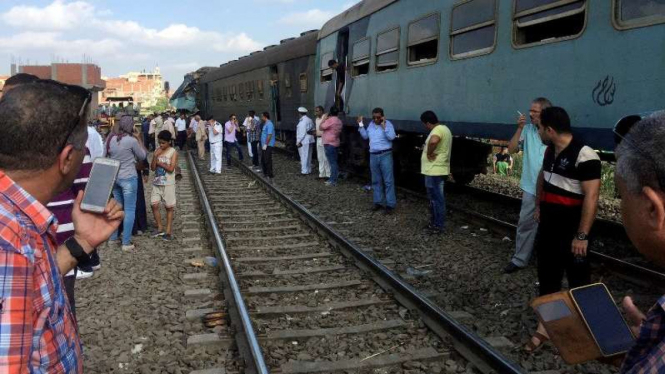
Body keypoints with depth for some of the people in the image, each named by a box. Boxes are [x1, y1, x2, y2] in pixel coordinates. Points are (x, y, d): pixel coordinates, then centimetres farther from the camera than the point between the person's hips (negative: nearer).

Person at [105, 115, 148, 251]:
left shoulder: (111, 138, 0)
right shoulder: (132, 140, -17)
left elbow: (107, 155, 10)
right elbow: (143, 156, -4)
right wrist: (139, 139, 0)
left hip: (114, 177, 7)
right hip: (128, 178, -7)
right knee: (129, 210, 0)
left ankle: (113, 237, 28)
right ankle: (126, 243, 2)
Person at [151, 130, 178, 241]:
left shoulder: (173, 152, -9)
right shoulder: (157, 151, 4)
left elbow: (171, 169, -18)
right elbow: (153, 168, -1)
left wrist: (159, 162, -10)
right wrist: (155, 156, -14)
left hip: (168, 184, -4)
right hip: (156, 183, 4)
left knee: (169, 207, 5)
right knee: (154, 205, -1)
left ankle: (168, 231, 13)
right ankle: (160, 228, 15)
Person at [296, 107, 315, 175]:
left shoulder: (303, 121, -16)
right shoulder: (309, 120, 13)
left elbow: (302, 132, -19)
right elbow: (313, 130, 14)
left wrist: (298, 141, -16)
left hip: (303, 141, -10)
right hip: (309, 140, 10)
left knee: (304, 156, -4)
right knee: (308, 156, 15)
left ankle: (304, 171, -1)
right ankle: (309, 170, 22)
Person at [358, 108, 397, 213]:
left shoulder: (388, 124, -8)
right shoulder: (371, 124, 11)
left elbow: (392, 137, -21)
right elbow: (365, 136, 17)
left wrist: (383, 126, -24)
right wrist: (360, 125, 9)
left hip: (385, 155, -6)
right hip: (373, 155, 6)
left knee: (388, 181, -4)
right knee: (376, 181, 11)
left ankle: (390, 204, -1)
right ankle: (379, 202, 20)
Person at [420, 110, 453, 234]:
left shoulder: (437, 130, -19)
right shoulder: (444, 128, 15)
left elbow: (433, 141, -42)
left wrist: (429, 153, -25)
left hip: (434, 171, -11)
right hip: (438, 169, 11)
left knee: (436, 198, -3)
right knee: (436, 197, 18)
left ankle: (439, 225, 5)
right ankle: (435, 222, 28)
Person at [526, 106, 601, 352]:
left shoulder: (584, 156, -20)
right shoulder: (550, 152, 5)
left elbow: (591, 197, -23)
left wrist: (582, 236, -24)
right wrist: (539, 205, 27)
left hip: (571, 233, -8)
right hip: (547, 229, 8)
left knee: (579, 281, 7)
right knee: (546, 277, 13)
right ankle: (545, 327, 25)